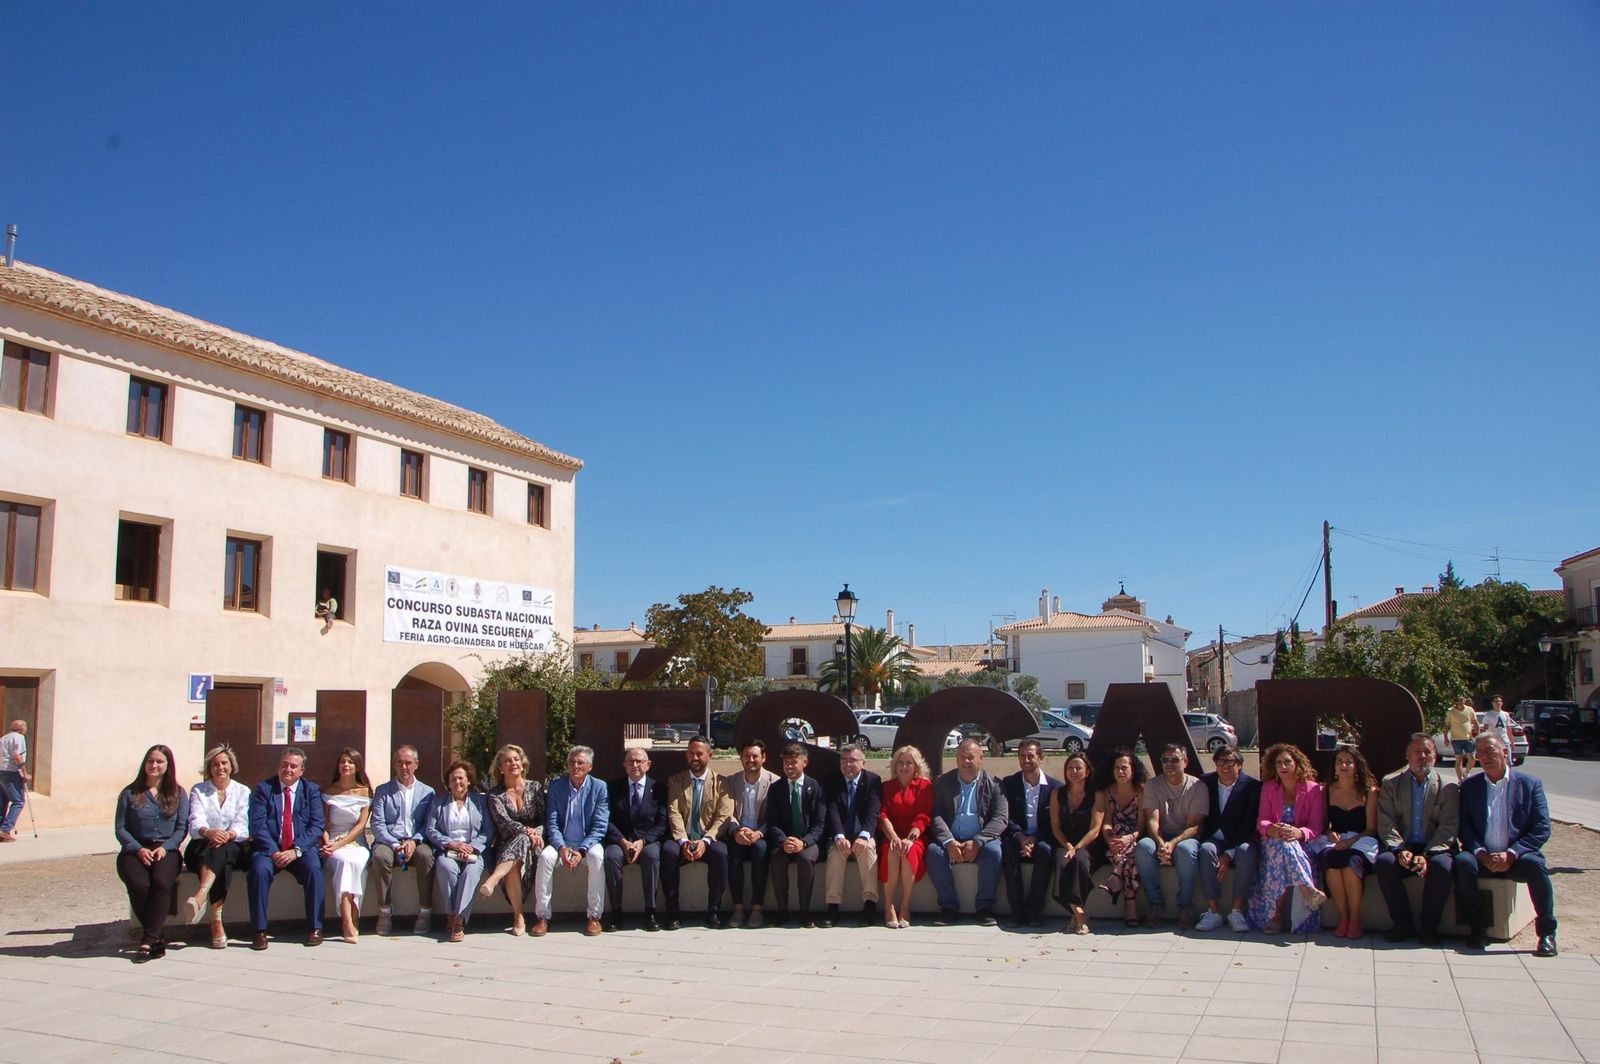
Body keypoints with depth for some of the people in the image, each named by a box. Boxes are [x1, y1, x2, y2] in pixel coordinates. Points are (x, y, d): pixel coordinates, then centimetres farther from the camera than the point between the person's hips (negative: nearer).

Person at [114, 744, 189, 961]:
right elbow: (120, 828, 5)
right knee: (139, 884, -32)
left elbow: (182, 828, 6)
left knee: (161, 882, -33)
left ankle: (147, 941, -31)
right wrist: (138, 849, -11)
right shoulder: (130, 793, 12)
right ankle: (157, 936, -16)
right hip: (135, 851, 0)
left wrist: (165, 847, -11)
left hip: (166, 851, 0)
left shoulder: (178, 794, 14)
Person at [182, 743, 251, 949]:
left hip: (234, 847, 0)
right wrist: (208, 832, -31)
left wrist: (228, 835, -26)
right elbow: (195, 823, -6)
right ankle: (216, 921, -49)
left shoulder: (243, 792, 13)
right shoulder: (198, 790, 12)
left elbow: (242, 826, -1)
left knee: (221, 850, -37)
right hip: (201, 848, 0)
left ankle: (201, 895, -60)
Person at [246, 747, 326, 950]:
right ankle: (259, 931, -20)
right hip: (269, 849, 0)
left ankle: (315, 928, -18)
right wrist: (273, 852, -18)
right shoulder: (263, 789, 7)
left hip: (301, 848, 0)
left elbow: (316, 826, -1)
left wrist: (296, 850, -17)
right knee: (260, 870, -31)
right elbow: (257, 826, -4)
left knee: (314, 868, -29)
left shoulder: (312, 790, 10)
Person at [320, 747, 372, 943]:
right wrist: (327, 844, -14)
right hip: (333, 843, 0)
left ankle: (350, 921, -36)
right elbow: (323, 824, 7)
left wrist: (339, 844, -13)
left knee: (356, 862, -35)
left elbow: (361, 825, 0)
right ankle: (349, 924, -43)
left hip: (356, 842, 0)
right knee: (345, 860, -35)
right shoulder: (329, 792, 11)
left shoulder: (365, 792, 8)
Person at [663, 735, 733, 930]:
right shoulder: (675, 781, 12)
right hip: (682, 840, 1)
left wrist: (705, 841, -20)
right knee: (667, 851, -32)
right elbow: (674, 814, -1)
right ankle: (672, 912, -22)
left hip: (708, 841, -1)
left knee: (720, 852, -34)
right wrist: (683, 842, -18)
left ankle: (714, 911, -19)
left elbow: (723, 817, -3)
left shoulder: (721, 783, 8)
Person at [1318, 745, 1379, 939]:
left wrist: (1351, 841, -15)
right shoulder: (1326, 790, 11)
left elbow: (1371, 829, 0)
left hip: (1361, 841, -2)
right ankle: (1343, 916, -21)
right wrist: (1330, 834, -10)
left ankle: (1355, 918, -22)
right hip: (1334, 841, 2)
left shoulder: (1369, 791, 3)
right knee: (1330, 862, -34)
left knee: (1351, 862, -36)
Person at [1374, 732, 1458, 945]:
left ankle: (1429, 926, -14)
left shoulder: (1449, 787, 4)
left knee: (1442, 865, -34)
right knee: (1384, 862, -30)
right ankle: (1403, 923, -14)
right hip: (1401, 847, 1)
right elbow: (1386, 824, 0)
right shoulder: (1390, 783, 8)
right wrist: (1400, 850, -18)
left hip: (1434, 849, -1)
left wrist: (1427, 855, -20)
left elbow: (1448, 828, -5)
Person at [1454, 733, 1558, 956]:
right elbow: (1464, 827, 4)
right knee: (1462, 862, -30)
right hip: (1482, 859, 1)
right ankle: (1477, 929, -19)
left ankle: (1546, 933, -18)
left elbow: (1542, 828, -3)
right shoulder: (1469, 786, 11)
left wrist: (1511, 854, -16)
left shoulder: (1530, 784, 5)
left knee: (1534, 864, -33)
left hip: (1516, 859, -1)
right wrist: (1481, 853, -14)